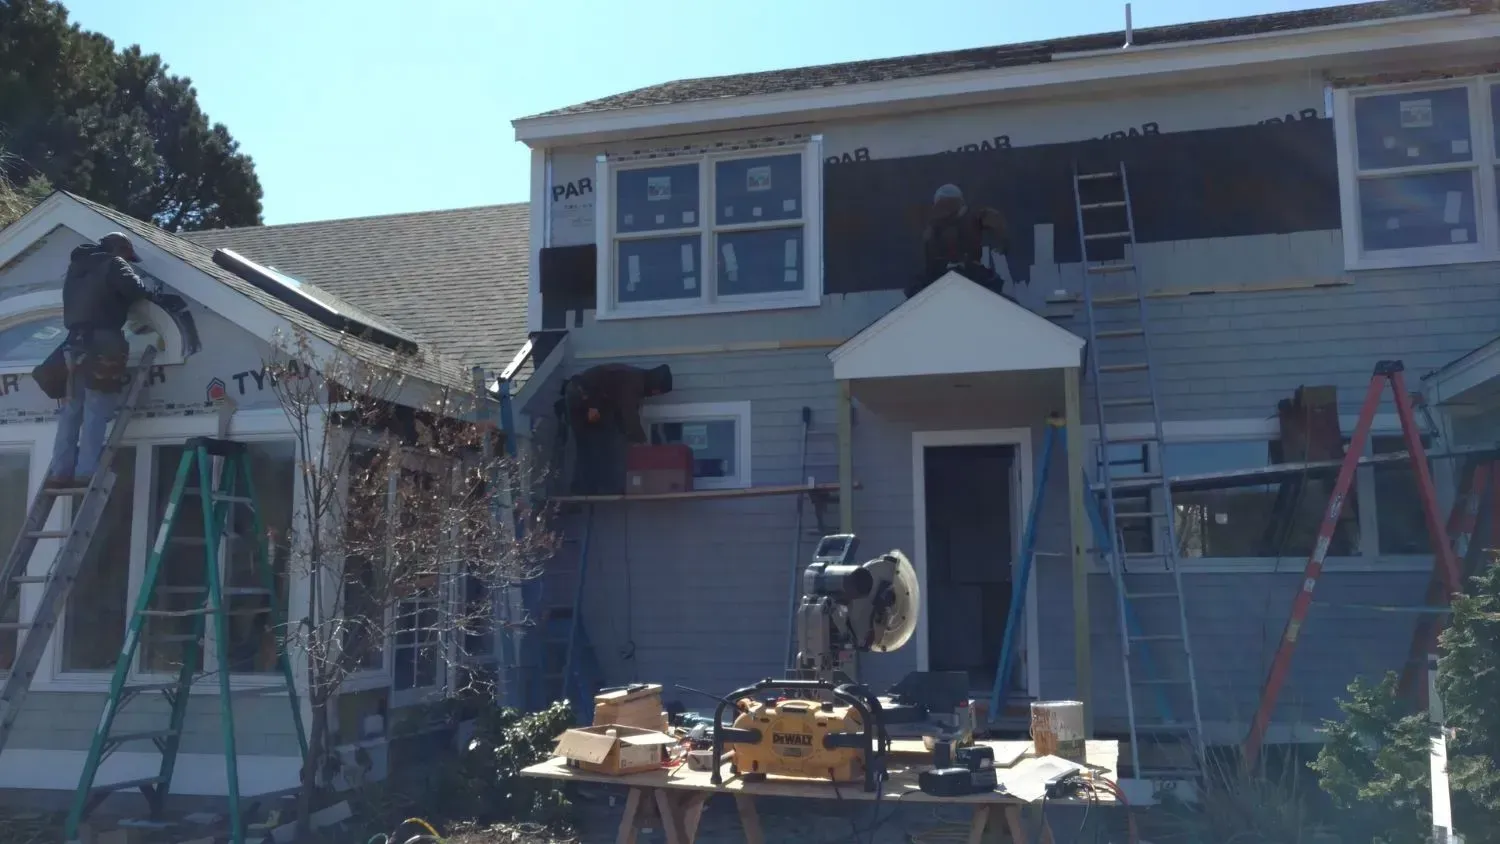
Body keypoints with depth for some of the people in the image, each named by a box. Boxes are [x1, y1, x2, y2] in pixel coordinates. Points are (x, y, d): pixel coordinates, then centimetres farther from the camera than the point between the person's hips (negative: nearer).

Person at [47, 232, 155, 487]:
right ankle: (86, 472, -15)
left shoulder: (77, 268, 26)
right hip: (102, 343, -7)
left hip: (76, 342, 7)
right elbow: (133, 289, -12)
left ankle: (61, 471, 4)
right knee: (96, 411, -10)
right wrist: (151, 296, 6)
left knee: (72, 410, 8)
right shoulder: (113, 265, 2)